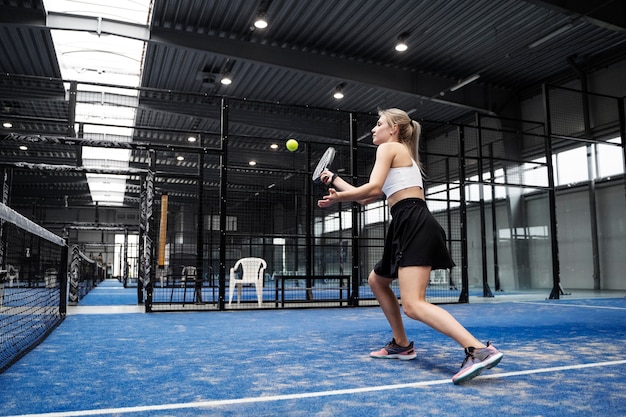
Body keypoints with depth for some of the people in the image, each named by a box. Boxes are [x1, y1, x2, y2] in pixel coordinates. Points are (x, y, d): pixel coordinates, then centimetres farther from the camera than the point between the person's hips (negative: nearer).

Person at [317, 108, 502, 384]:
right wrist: (335, 180, 39)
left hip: (414, 225, -10)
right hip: (409, 226, 10)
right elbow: (366, 198, 30)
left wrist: (336, 197, -1)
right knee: (376, 281, 25)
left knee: (413, 305, -21)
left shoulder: (389, 147, 2)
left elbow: (373, 189, -14)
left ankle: (479, 350, -31)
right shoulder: (403, 155, 30)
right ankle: (401, 344, 27)